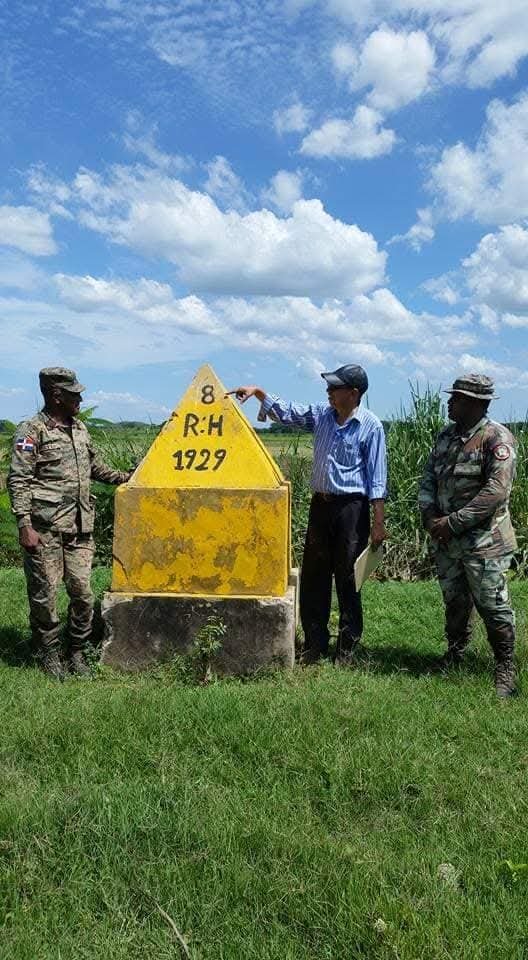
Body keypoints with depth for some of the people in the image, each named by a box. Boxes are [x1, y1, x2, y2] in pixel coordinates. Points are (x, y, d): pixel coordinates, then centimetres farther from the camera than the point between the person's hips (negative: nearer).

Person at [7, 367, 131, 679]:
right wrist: (24, 525, -15)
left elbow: (96, 467, 30)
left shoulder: (80, 428, 16)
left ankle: (77, 651, 21)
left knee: (83, 591, 5)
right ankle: (49, 654, 19)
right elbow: (18, 481, -9)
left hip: (80, 528, 6)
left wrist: (126, 478, 26)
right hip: (45, 528, -6)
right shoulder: (32, 431, -5)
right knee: (45, 593, 2)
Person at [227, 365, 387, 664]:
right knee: (313, 576, 9)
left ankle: (348, 647, 15)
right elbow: (284, 411, 19)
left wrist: (379, 522, -13)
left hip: (352, 507, -6)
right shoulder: (321, 414, 7)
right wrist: (257, 391, 6)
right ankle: (315, 643, 20)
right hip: (321, 503, 6)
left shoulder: (371, 426, -9)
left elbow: (377, 479, -10)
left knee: (348, 578, 2)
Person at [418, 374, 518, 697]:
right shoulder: (446, 436, 10)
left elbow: (496, 491, -21)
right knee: (455, 601, 19)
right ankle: (455, 656, 36)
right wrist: (430, 516, -5)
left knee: (492, 605, 1)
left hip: (483, 541, -7)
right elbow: (429, 478, 12)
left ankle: (506, 669, 17)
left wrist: (453, 522, -20)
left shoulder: (497, 438, -13)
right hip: (445, 539, 7)